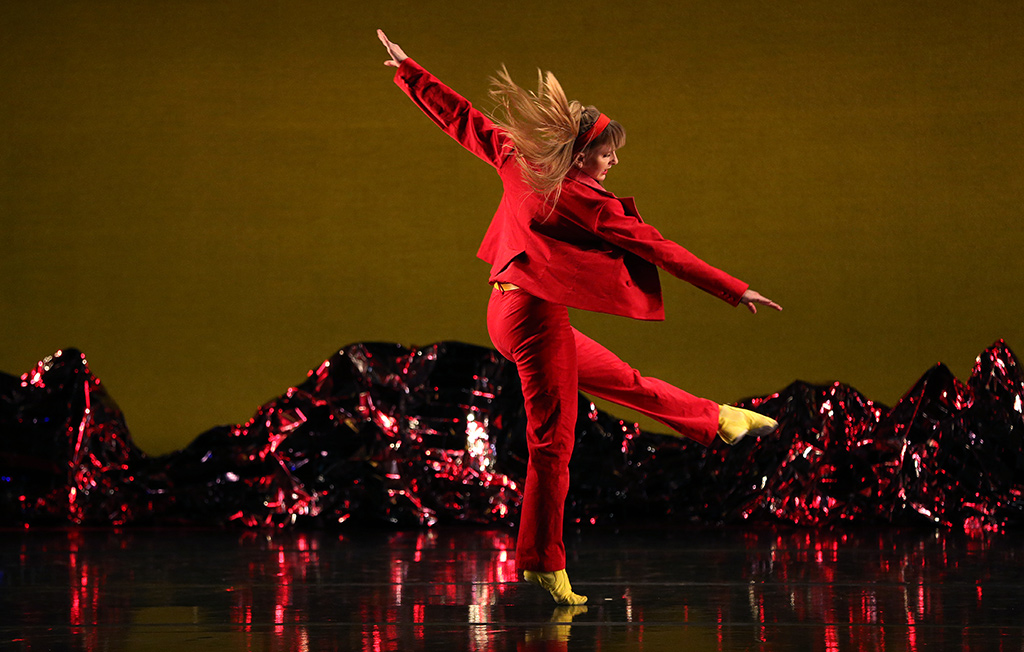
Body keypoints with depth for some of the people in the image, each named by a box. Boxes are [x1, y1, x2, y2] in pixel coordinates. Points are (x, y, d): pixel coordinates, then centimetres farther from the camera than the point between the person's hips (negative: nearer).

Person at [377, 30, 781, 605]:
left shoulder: (518, 158, -1)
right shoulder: (587, 202, -19)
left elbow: (459, 116, 8)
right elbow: (662, 250, -16)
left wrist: (408, 68, 20)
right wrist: (735, 291, -11)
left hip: (509, 309, 9)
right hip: (537, 318, -9)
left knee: (625, 380, 22)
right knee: (553, 440, 0)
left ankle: (717, 420, 37)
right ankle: (543, 563, 6)